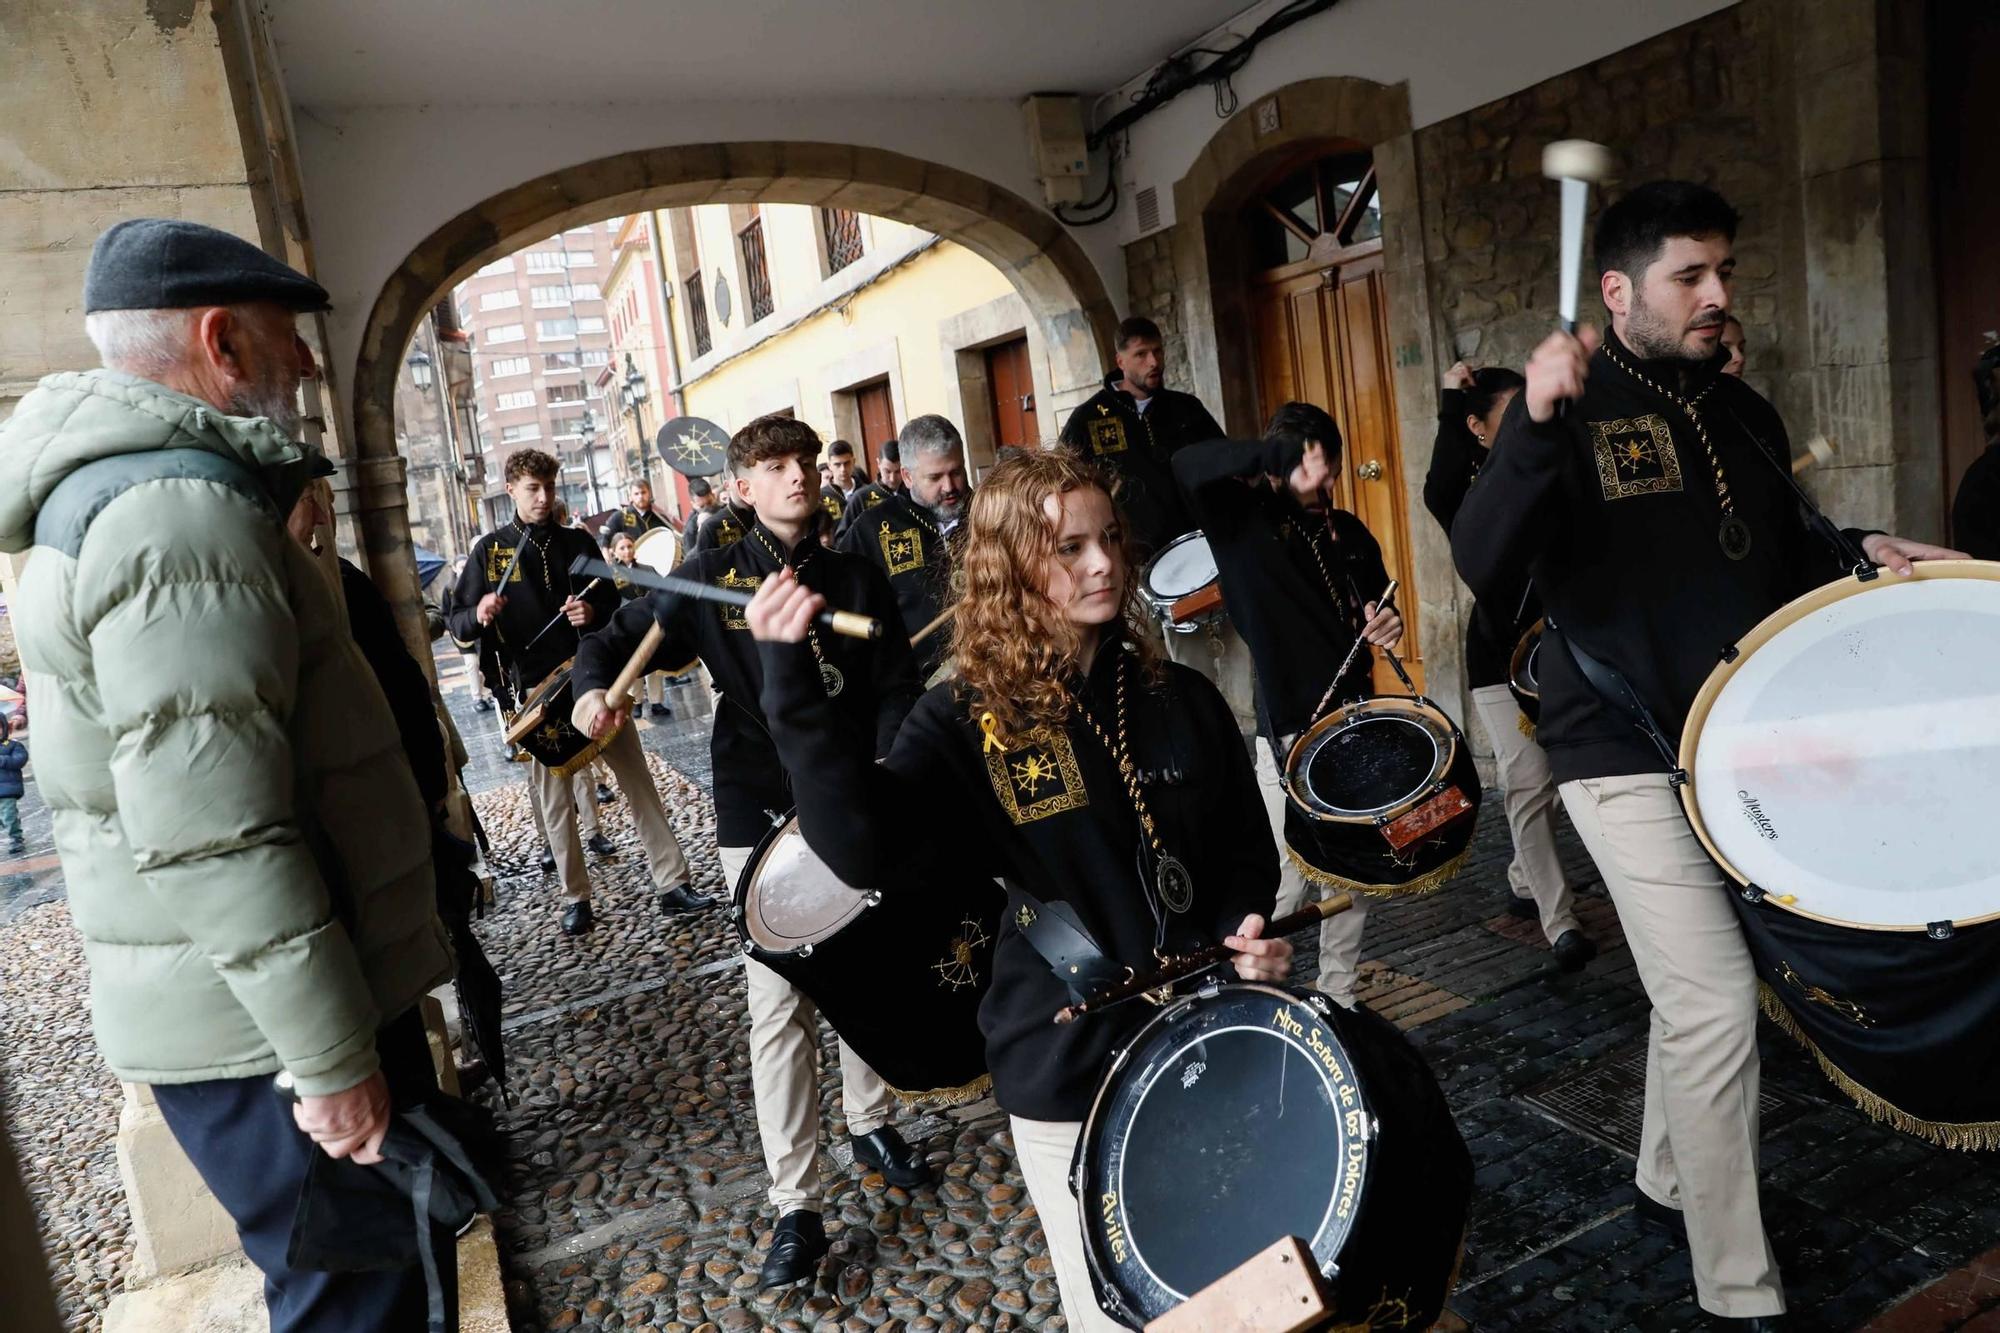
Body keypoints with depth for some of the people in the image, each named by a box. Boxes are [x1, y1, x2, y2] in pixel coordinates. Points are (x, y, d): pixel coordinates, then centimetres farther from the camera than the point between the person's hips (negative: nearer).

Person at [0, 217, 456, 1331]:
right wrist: (334, 1063, -21)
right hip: (264, 1031, -10)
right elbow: (211, 839, -27)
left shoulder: (147, 484, 14)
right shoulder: (178, 507, -20)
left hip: (249, 1008, 10)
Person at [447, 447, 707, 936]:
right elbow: (458, 624, 2)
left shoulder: (578, 541, 8)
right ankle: (575, 897, 16)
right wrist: (480, 615, -22)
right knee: (555, 800, 3)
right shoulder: (490, 550, 3)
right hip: (537, 690, -1)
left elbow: (613, 602, 15)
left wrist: (594, 612, -8)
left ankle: (673, 883, 5)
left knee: (638, 781, 0)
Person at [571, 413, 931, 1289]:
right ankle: (795, 1207, 6)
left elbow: (894, 691, 3)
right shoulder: (712, 579, 1)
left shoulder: (859, 581, 7)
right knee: (778, 1006, -3)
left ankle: (872, 1125, 39)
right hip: (762, 818, -2)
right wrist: (593, 689, -20)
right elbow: (618, 637, 3)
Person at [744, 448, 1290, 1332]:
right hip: (1069, 1077, -4)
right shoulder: (965, 722, -12)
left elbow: (1246, 851, 10)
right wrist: (789, 682, -36)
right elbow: (869, 849, -31)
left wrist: (1246, 928, -10)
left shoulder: (1180, 698, 0)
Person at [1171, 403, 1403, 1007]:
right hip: (1289, 734, -6)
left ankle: (1340, 996, 27)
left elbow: (1375, 607, 23)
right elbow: (1185, 466, -22)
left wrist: (1387, 624, 0)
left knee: (1355, 875, 12)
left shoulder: (1350, 532, 12)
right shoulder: (1245, 516, -5)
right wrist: (1272, 455, -32)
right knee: (1291, 879, -7)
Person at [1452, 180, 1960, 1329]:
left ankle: (1671, 1182, 40)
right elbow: (1485, 569, -27)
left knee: (1700, 987, 19)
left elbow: (1784, 562, 23)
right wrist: (1536, 427, -40)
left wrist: (1861, 557, 2)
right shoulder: (1570, 410, -11)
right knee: (1719, 1004, -11)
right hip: (1627, 756, -7)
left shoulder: (1745, 416, 11)